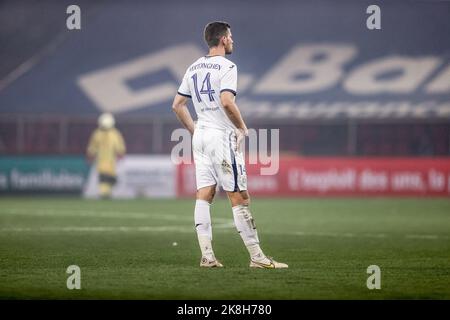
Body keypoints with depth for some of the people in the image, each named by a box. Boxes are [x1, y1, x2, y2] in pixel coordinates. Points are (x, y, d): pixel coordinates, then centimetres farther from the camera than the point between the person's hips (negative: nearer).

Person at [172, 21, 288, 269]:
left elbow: (177, 104, 14)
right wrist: (242, 127, -10)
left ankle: (207, 256, -2)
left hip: (200, 137, 7)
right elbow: (226, 102, -24)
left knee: (204, 196, 3)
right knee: (239, 198, -5)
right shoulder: (226, 67, -10)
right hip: (222, 137, -7)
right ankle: (256, 257, -5)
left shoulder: (194, 68, 13)